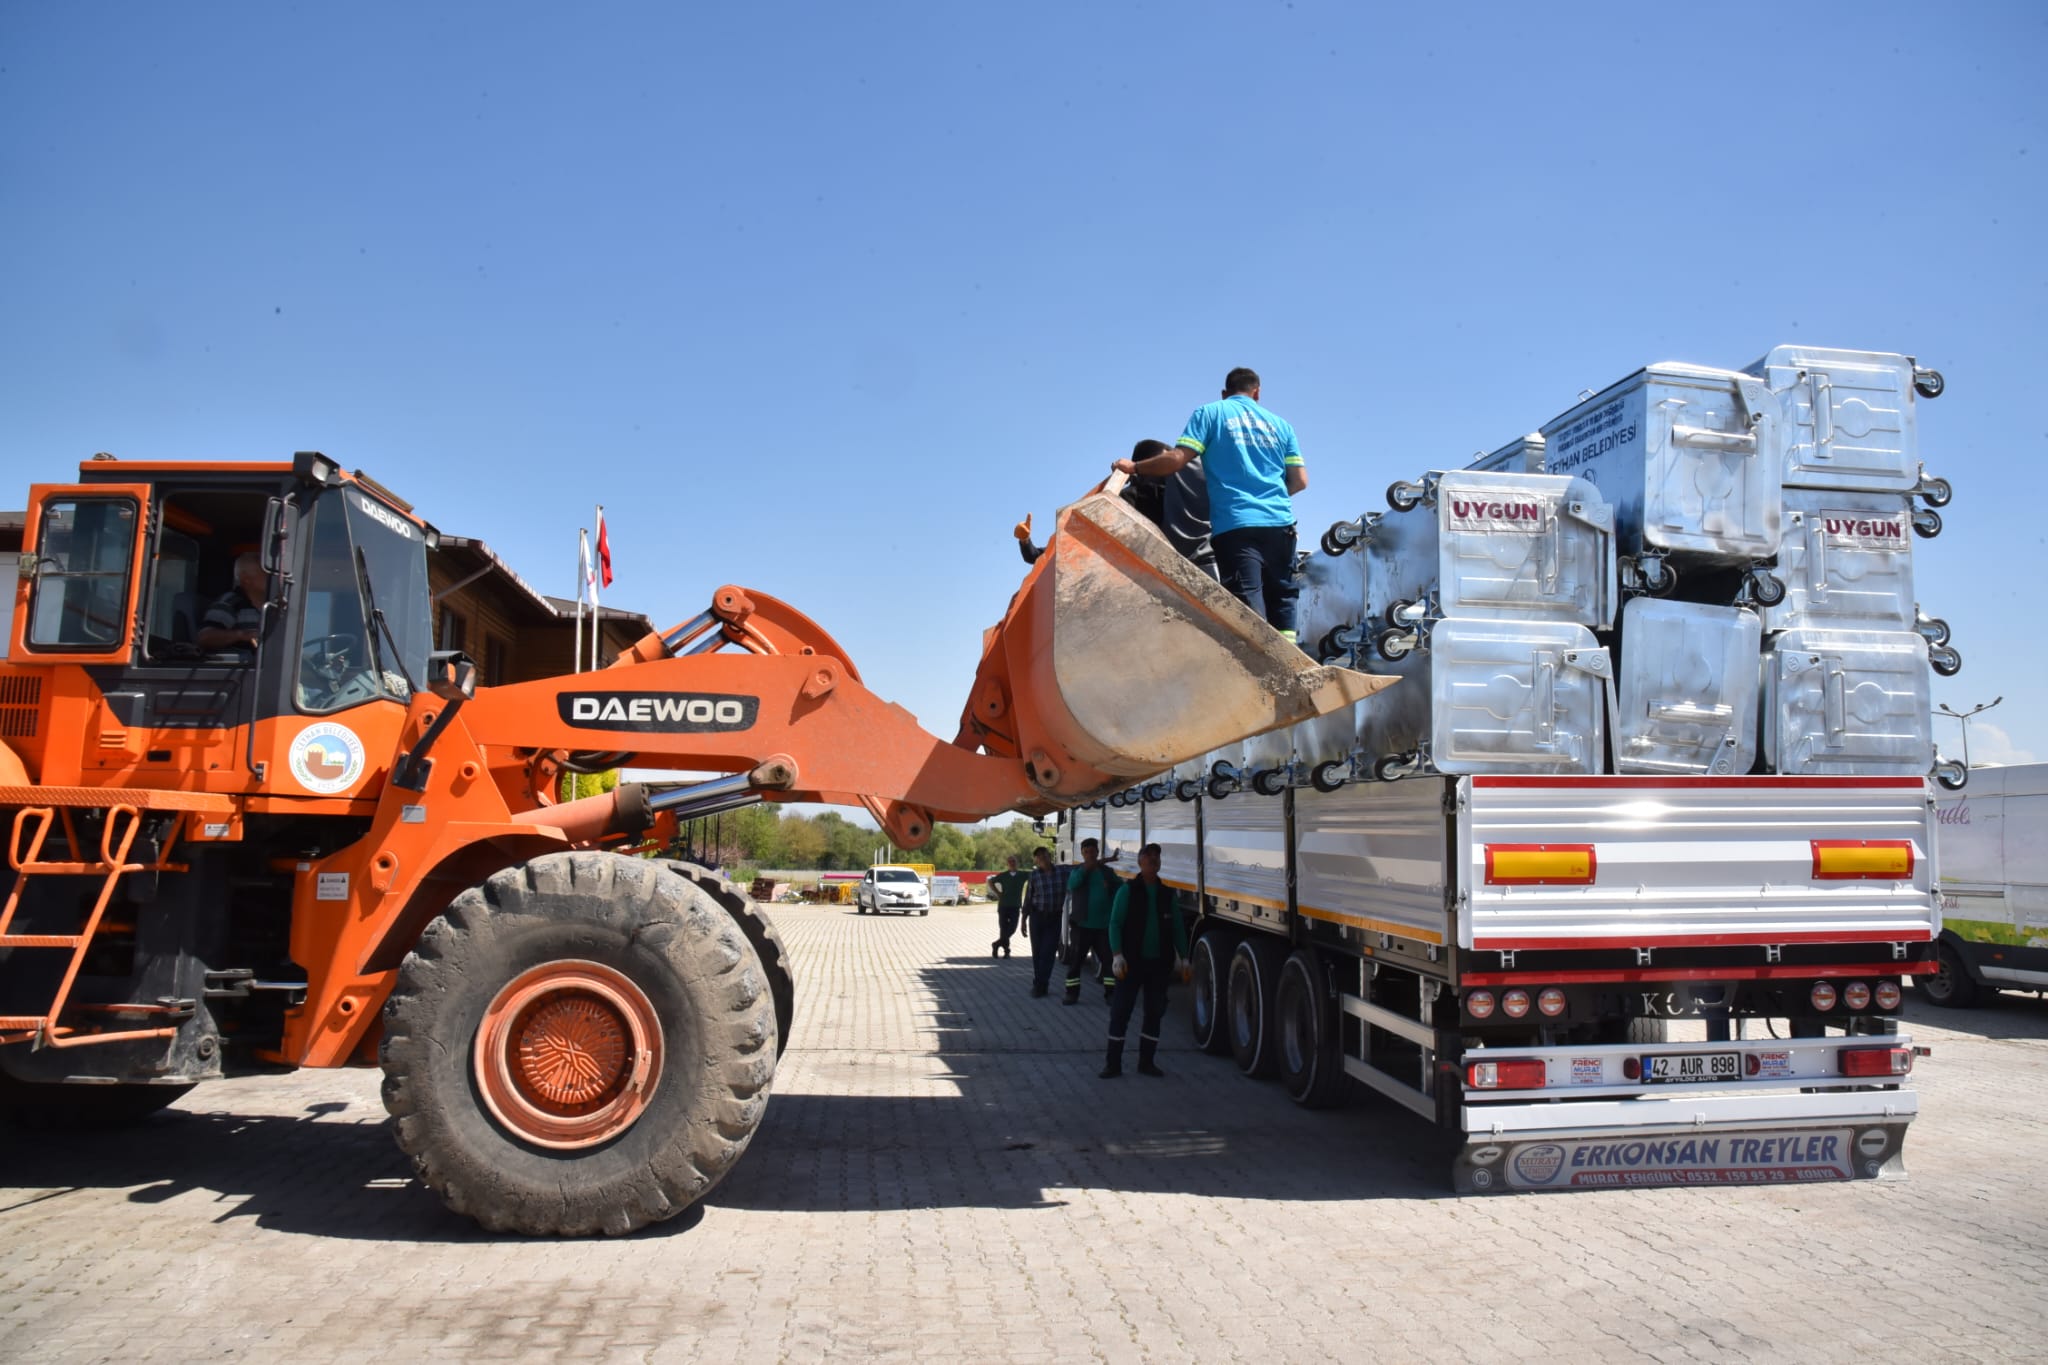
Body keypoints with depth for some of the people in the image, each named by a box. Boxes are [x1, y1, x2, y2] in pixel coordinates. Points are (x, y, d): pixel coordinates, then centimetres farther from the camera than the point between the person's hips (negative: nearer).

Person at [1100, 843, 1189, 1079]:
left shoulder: (1168, 894, 9)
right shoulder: (1128, 890, -3)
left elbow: (1178, 927, 12)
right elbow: (1115, 924, -8)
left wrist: (1183, 957, 4)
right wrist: (1117, 955, -19)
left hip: (1159, 963, 4)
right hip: (1132, 962, -4)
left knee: (1155, 1012, 9)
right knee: (1121, 1011, -2)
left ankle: (1146, 1061, 20)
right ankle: (1113, 1063, 4)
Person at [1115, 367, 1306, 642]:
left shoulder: (1210, 413, 9)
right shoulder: (1279, 423, 20)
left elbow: (1177, 459, -3)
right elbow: (1300, 481, 15)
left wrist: (1134, 467, 11)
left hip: (1235, 524, -3)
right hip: (1280, 524, 4)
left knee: (1249, 611, -11)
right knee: (1280, 605, 10)